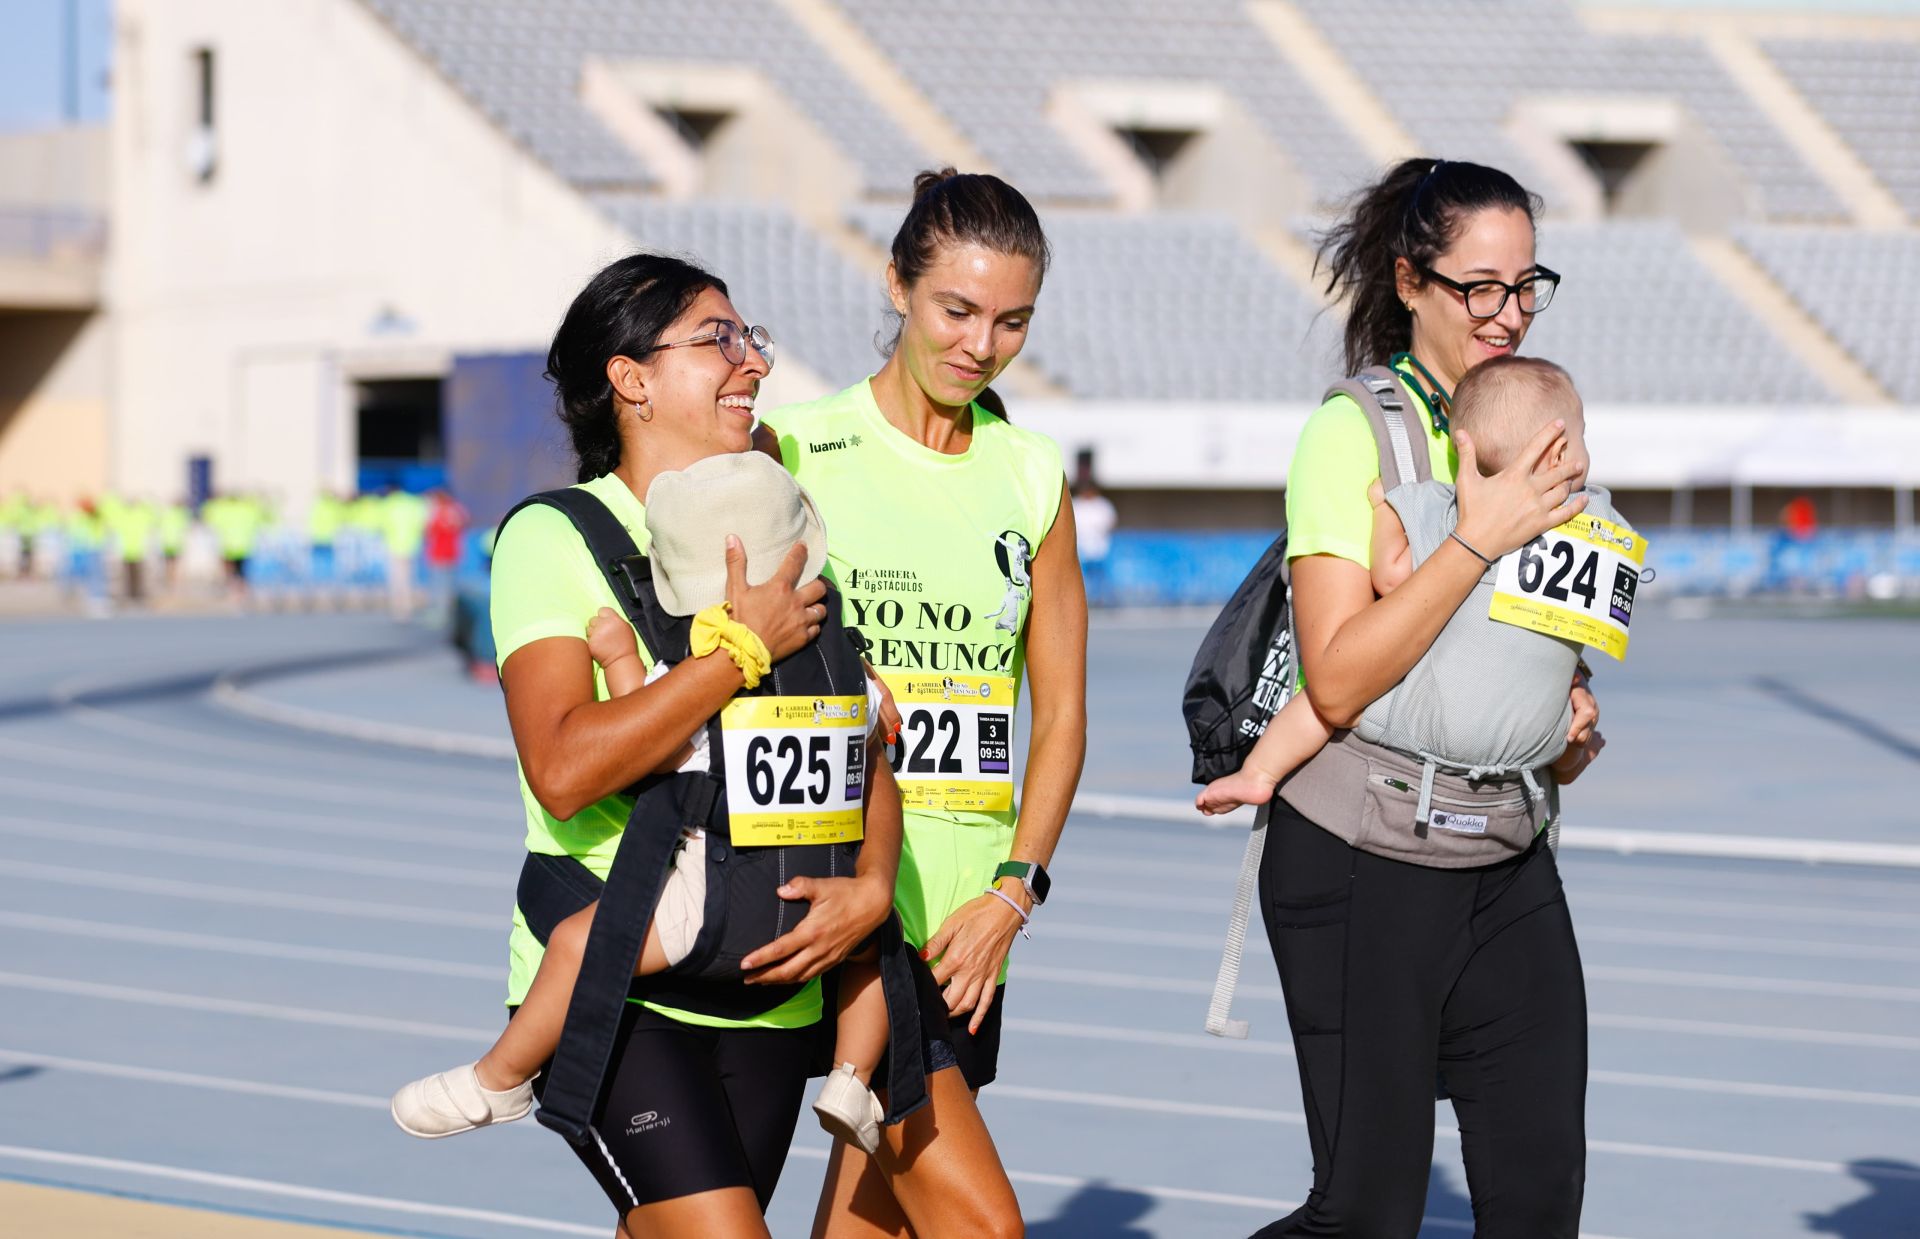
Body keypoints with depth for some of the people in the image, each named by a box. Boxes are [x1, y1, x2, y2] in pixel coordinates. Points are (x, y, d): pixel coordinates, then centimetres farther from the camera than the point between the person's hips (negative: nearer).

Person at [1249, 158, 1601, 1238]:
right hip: (1363, 863, -7)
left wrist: (1570, 706, 4)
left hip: (1505, 862, 7)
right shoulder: (1351, 432, -12)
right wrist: (1479, 538, -24)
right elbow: (1340, 680, -22)